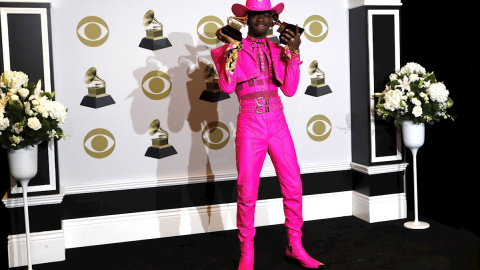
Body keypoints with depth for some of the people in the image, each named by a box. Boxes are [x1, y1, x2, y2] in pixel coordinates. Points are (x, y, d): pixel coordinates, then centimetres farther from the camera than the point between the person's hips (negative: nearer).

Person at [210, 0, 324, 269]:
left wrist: (293, 52, -4)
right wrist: (231, 47, -13)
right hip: (250, 125, -3)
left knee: (294, 187, 4)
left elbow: (290, 89, 2)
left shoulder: (279, 50, 12)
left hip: (278, 123, 4)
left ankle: (295, 247, 21)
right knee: (247, 192, 0)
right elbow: (226, 86, -11)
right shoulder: (234, 49, 3)